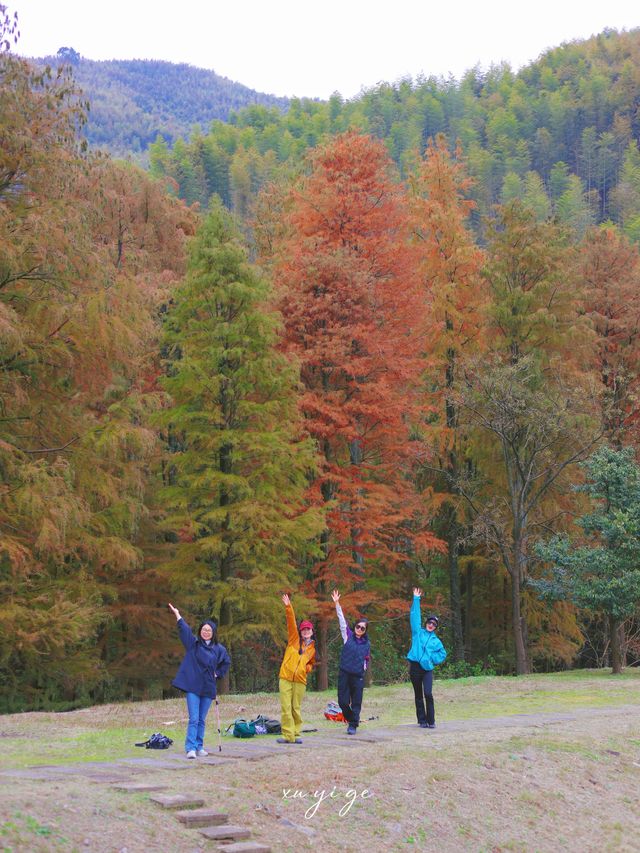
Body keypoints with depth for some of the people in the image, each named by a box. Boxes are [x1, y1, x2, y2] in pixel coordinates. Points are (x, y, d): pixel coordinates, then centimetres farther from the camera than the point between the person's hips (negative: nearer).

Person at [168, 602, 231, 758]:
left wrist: (218, 673, 12)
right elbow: (185, 629, -13)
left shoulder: (218, 649, 7)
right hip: (193, 686, -3)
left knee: (201, 720, 10)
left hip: (208, 688, 3)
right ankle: (191, 748, -12)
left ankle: (199, 747, 17)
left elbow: (226, 662, 24)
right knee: (193, 719, -10)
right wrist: (177, 615, -25)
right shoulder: (193, 643, 0)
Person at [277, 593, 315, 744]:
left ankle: (296, 734, 14)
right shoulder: (294, 639, 6)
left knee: (296, 708, 5)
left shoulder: (313, 648, 13)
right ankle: (288, 735, -4)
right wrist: (288, 607, -18)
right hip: (286, 678, -2)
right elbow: (291, 622, -6)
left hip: (300, 681, 2)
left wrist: (308, 668, 4)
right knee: (286, 708, -5)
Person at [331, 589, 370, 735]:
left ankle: (353, 725, 11)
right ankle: (351, 719, 23)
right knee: (343, 701, -1)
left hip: (358, 676, 1)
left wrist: (363, 669, 8)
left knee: (356, 702, 0)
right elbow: (342, 620, -2)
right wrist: (337, 604, -9)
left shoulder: (366, 644, 9)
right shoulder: (348, 636, 5)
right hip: (344, 674, -1)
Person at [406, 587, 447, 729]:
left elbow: (443, 654, 20)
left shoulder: (436, 641, 12)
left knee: (428, 694, -13)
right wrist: (416, 599, 2)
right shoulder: (418, 632, 10)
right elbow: (415, 616, 6)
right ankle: (422, 720, 11)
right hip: (415, 667, 1)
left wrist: (434, 659, 2)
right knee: (418, 695, 6)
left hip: (427, 668, -1)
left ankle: (431, 721, -7)